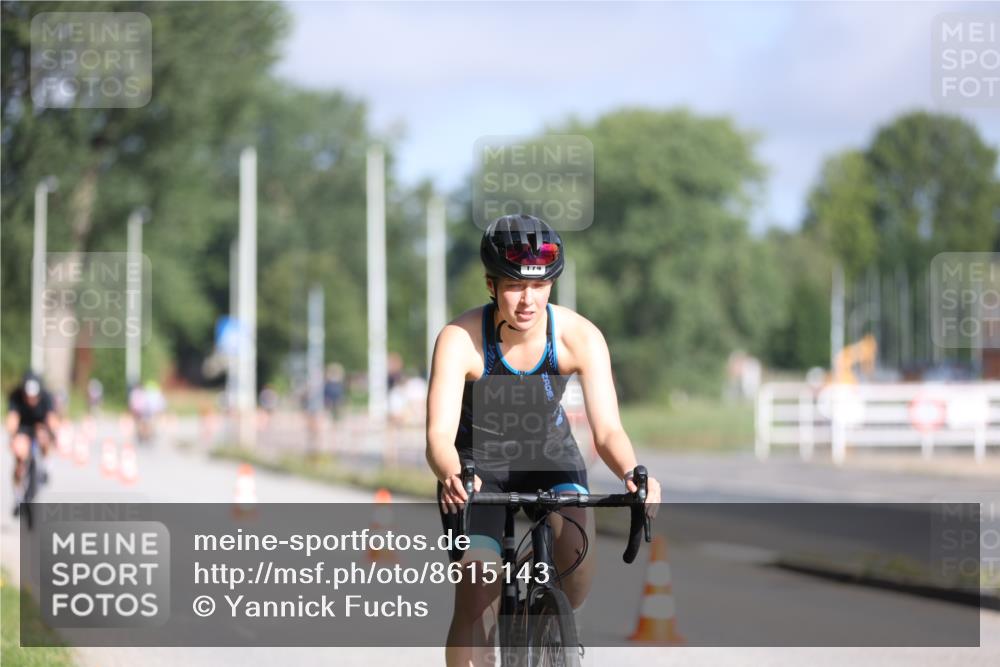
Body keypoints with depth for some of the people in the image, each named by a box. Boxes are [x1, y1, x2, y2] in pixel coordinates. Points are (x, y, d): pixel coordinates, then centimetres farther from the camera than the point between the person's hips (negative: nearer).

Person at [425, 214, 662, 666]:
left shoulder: (580, 337, -24)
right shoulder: (459, 340, -29)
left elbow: (608, 430, -29)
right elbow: (439, 435, -37)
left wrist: (632, 473, -51)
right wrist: (452, 477, -60)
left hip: (548, 455, 1)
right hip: (477, 461, -1)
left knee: (577, 544, -27)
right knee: (477, 595, -17)